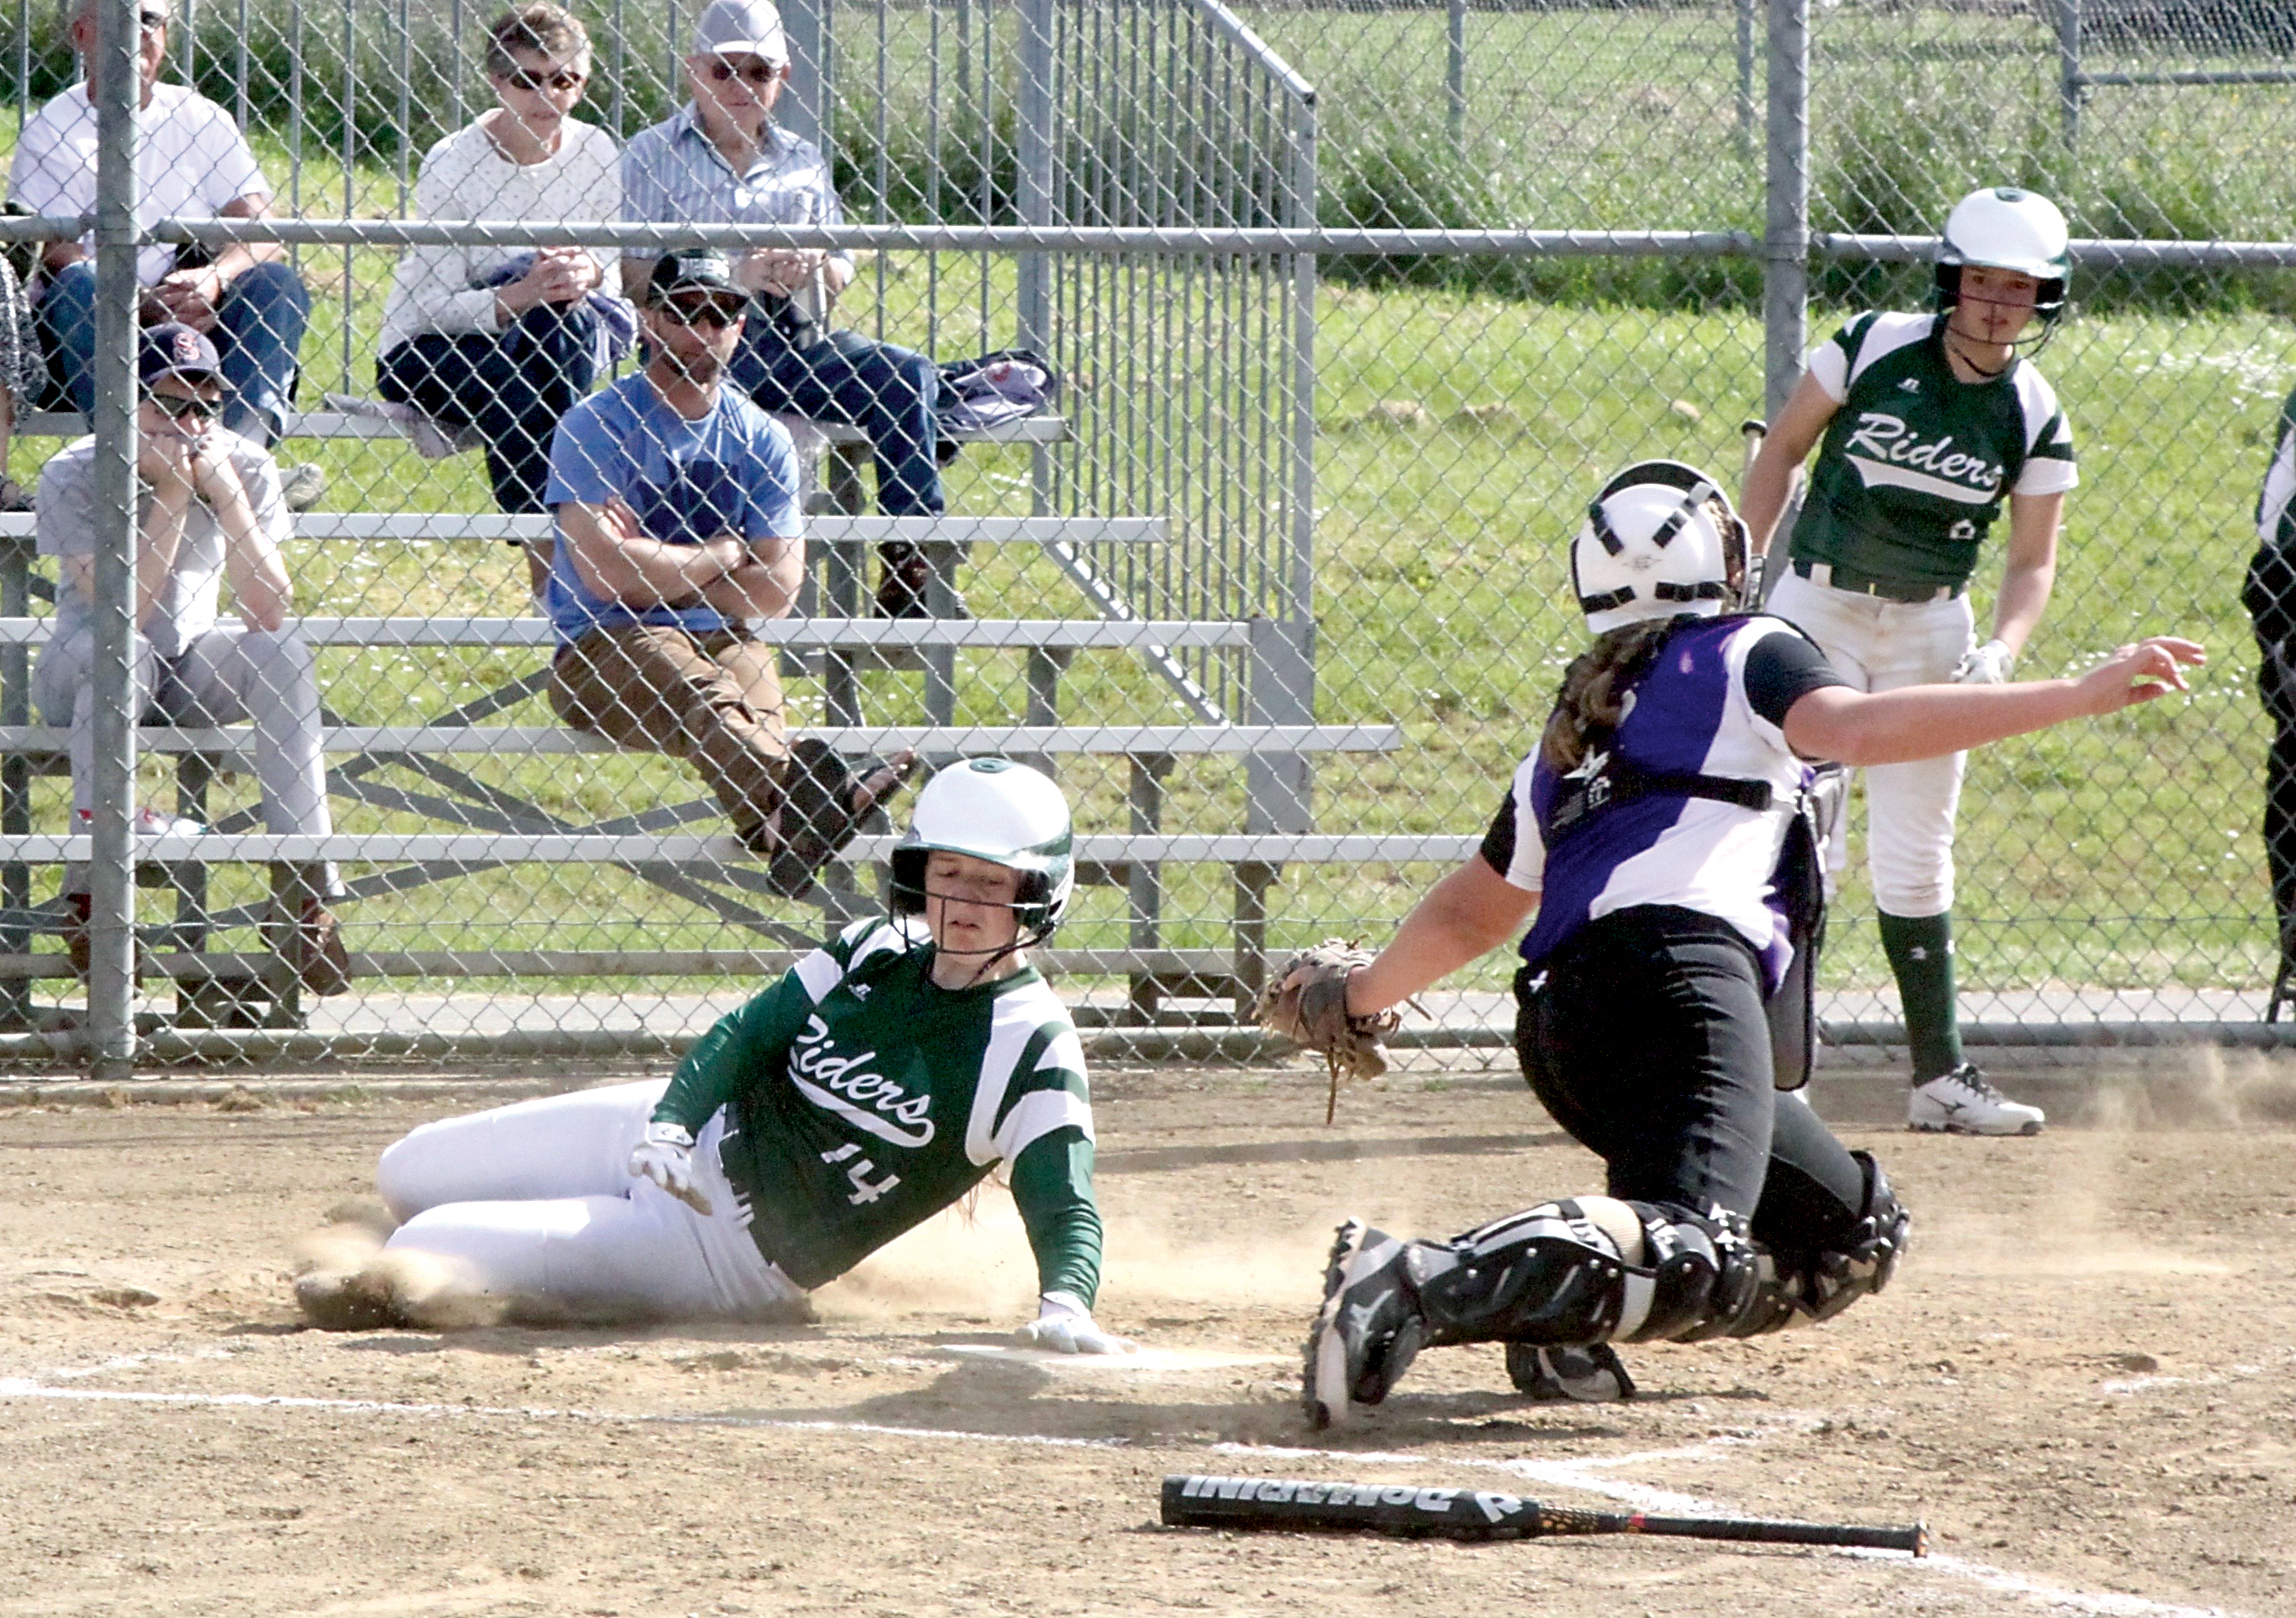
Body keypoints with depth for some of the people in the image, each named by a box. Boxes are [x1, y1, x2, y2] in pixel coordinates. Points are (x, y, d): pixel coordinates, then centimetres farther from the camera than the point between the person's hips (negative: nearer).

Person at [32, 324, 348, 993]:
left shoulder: (243, 466, -10)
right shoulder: (74, 476, -19)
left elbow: (270, 615, -20)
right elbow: (125, 614, -29)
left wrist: (225, 492, -28)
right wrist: (173, 494, -30)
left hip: (191, 673, 3)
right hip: (77, 675, -3)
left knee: (285, 653, -25)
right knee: (121, 653, -37)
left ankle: (310, 894, -26)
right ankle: (88, 886, -32)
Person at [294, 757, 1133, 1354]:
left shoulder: (1033, 1047, -20)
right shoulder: (875, 953, -2)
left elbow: (1064, 1208, -25)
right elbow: (750, 1031, 3)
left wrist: (1066, 1304, -47)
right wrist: (672, 1121, -17)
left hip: (735, 1262, -6)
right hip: (690, 1140, 6)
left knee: (428, 1243, -13)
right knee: (407, 1176, 15)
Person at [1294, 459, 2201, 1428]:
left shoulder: (1571, 729, 32)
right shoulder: (1744, 655, 14)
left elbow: (1469, 915, 39)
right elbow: (1857, 729, -6)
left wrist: (1359, 999, 57)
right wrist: (2077, 695, -10)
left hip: (1555, 1022, 8)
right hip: (1678, 973, -8)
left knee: (1853, 1236, 17)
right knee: (1693, 1257, -29)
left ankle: (1566, 1318, 0)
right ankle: (1420, 1287, -48)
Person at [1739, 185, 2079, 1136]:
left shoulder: (2037, 417, -5)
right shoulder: (1872, 349, -11)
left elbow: (2032, 559, -2)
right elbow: (1782, 450, 0)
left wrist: (2003, 650, -20)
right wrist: (1738, 576, -7)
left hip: (1933, 629, 3)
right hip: (1820, 605, -3)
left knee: (1916, 858, 9)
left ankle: (1941, 1076, 15)